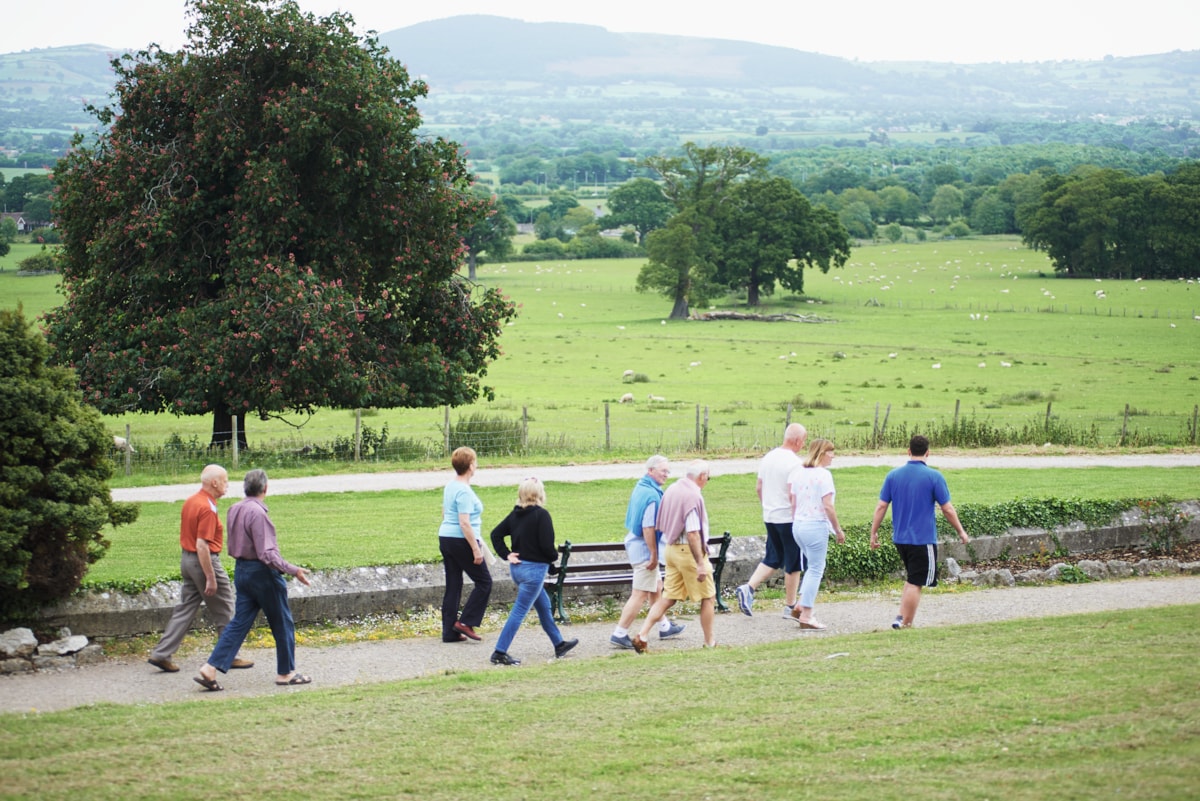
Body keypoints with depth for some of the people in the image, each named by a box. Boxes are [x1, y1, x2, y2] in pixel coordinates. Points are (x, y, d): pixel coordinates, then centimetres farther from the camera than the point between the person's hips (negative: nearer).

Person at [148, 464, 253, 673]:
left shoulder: (190, 502, 9)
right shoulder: (207, 508, -20)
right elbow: (202, 545, -24)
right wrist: (211, 578, -22)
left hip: (187, 559, 9)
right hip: (204, 561, -9)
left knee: (185, 609, 11)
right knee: (224, 613, 5)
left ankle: (161, 654, 7)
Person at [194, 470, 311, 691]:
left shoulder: (234, 510, 5)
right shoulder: (257, 513, -21)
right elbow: (267, 554, -24)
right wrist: (293, 571, -21)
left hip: (241, 570, 8)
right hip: (262, 572, -8)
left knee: (239, 623, 8)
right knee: (282, 623, 7)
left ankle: (211, 668, -2)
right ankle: (286, 673, 16)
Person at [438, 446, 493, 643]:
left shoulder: (450, 486, 11)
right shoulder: (464, 492, -18)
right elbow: (464, 524, -22)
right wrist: (476, 549, -20)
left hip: (445, 538, 9)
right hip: (461, 541, -9)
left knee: (453, 586, 10)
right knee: (484, 582, 3)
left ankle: (449, 632, 11)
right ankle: (466, 622, 0)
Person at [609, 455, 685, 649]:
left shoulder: (640, 488, 10)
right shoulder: (652, 494, -22)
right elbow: (648, 527, -25)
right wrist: (654, 554, -20)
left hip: (634, 543, 11)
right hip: (644, 548, -11)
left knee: (656, 587, 22)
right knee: (641, 594, -6)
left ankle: (664, 627, 34)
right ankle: (620, 634, -5)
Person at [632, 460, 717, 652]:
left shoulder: (671, 490, 8)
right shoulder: (693, 495, -18)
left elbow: (661, 525, 14)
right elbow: (692, 534, -23)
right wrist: (700, 564, -22)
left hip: (671, 548, 8)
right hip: (689, 550, -8)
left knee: (668, 597, 10)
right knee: (708, 597, 8)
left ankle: (642, 635, 0)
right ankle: (709, 642, 16)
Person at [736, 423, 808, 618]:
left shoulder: (768, 457, 7)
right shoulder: (794, 462, -17)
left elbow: (758, 487, 14)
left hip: (769, 516, 7)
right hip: (789, 519, -7)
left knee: (771, 559, 16)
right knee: (793, 564, 5)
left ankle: (748, 588, -3)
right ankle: (790, 606, 11)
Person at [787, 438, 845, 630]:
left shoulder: (798, 472, 9)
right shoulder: (823, 474, -13)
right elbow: (827, 506, -17)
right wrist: (838, 530, -9)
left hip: (798, 526, 8)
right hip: (816, 526, -8)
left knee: (812, 567, 21)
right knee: (815, 570, 0)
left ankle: (800, 606, 15)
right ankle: (806, 616, 1)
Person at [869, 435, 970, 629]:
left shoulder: (893, 475, 3)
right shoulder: (934, 477, -9)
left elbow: (881, 506, 2)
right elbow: (947, 509, -5)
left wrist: (874, 533, 10)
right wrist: (961, 532, 6)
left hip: (900, 538, 5)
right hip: (923, 539, -5)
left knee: (911, 580, 20)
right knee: (915, 583, 0)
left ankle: (900, 618, 11)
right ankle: (906, 623, 0)